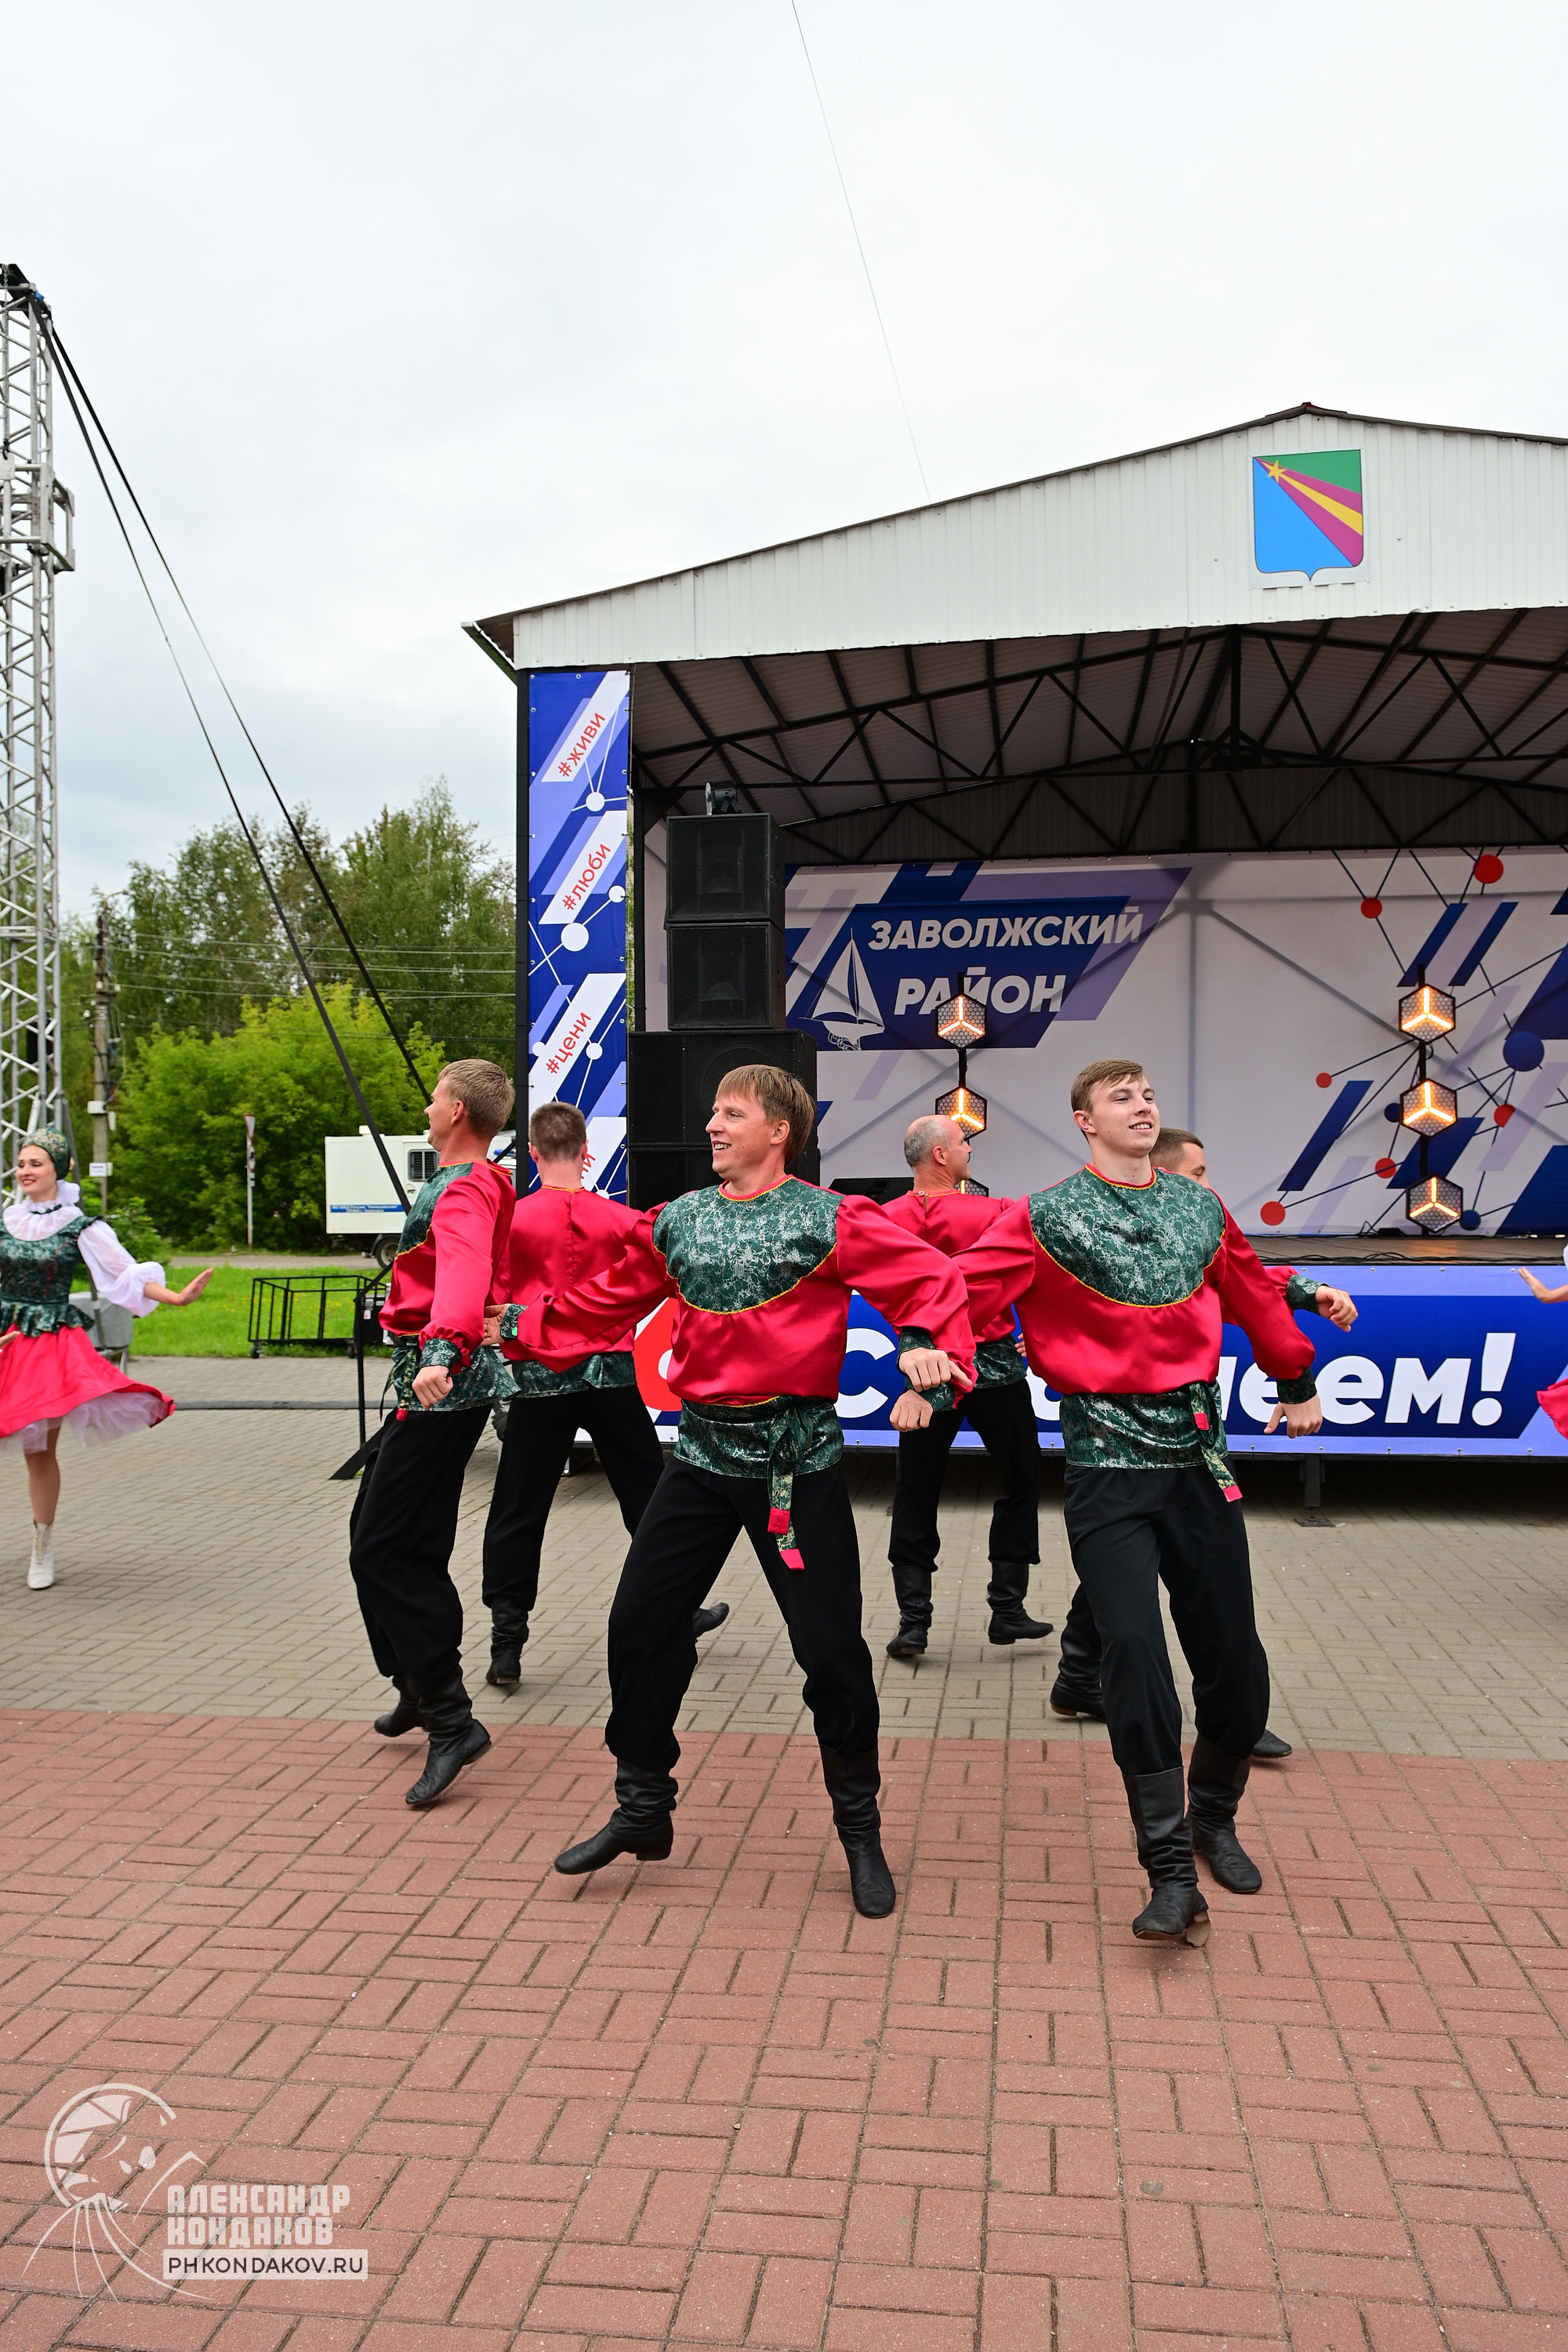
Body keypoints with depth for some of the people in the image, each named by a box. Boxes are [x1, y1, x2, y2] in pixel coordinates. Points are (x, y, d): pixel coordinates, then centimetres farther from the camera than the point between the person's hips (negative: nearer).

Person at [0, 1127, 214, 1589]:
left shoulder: (79, 1227, -1)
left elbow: (128, 1273, -6)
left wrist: (177, 1297, -17)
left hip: (53, 1345, -3)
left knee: (39, 1451, 0)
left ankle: (42, 1551, 16)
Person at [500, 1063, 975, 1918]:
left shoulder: (831, 1222, -6)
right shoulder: (677, 1222, 9)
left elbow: (933, 1284, -10)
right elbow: (607, 1300, 17)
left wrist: (931, 1361, -25)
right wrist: (524, 1325, 12)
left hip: (798, 1458, -4)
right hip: (703, 1455, 5)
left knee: (829, 1646, -1)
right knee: (640, 1626, 6)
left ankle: (859, 1829, 22)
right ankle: (643, 1808, 28)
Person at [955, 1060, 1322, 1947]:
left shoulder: (1200, 1208, 12)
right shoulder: (1044, 1219, -1)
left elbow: (1257, 1297, 26)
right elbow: (963, 1290, -10)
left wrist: (1298, 1383, 36)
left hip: (1199, 1454, 4)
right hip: (1108, 1464, -4)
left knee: (1235, 1659, 7)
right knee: (1133, 1649, -13)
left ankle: (1213, 1817, 34)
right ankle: (1173, 1874, 0)